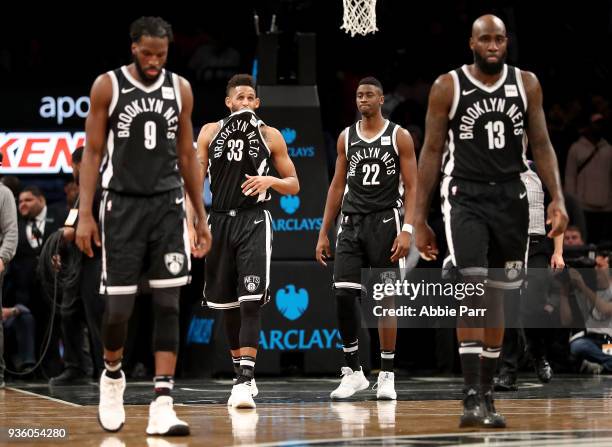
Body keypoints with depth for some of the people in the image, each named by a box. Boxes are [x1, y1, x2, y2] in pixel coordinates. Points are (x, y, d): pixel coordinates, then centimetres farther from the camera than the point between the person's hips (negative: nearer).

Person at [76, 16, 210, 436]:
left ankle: (162, 405, -6)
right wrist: (85, 214, -8)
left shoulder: (180, 88, 6)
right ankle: (112, 376, 29)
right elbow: (93, 153, -1)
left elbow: (187, 155, 12)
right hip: (122, 205, -2)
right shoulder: (108, 86, -3)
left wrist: (201, 216, 11)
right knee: (119, 304, -1)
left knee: (168, 303, -5)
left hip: (168, 205, 2)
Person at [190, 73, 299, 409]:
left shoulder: (270, 136, 3)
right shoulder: (210, 132, 7)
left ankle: (245, 381, -21)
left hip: (254, 222, -3)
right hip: (219, 220, 3)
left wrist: (270, 180, -14)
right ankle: (241, 372, 26)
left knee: (250, 302, -16)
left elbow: (294, 185, 7)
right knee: (227, 304, 9)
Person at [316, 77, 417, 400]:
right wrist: (323, 232, 9)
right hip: (351, 223, 3)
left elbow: (411, 188, -3)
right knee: (344, 294, -8)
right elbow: (337, 185, 13)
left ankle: (387, 376, 7)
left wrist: (407, 230, -15)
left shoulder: (399, 137, -1)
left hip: (386, 222, -3)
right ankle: (353, 371, 2)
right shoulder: (346, 137, 10)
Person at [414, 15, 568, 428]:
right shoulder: (448, 87, -3)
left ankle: (486, 395, 19)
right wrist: (420, 219, -1)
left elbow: (541, 145, 8)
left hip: (510, 197, 3)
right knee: (472, 287, -19)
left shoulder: (527, 84, 4)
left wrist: (558, 198, -6)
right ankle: (472, 397, -19)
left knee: (495, 297, 9)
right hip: (465, 196, -3)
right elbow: (432, 152, 1)